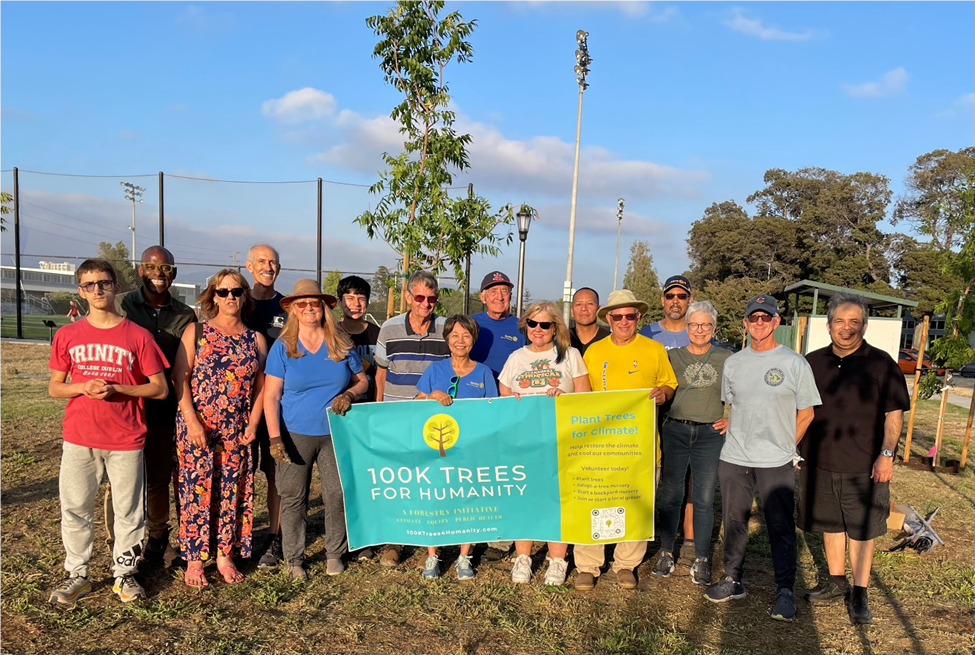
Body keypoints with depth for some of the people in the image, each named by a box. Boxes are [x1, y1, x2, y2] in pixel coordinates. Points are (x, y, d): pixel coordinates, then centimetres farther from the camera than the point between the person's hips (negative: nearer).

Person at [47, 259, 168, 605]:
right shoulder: (67, 335, 3)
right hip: (78, 437, 2)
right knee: (75, 508, 10)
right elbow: (54, 387, 8)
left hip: (126, 440, -2)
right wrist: (82, 387, -13)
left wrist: (115, 389, -16)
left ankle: (124, 573, 24)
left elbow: (160, 389, -2)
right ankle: (77, 574, 27)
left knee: (128, 510, 7)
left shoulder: (138, 336, -4)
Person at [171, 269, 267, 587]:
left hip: (236, 431, 3)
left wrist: (253, 424, -2)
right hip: (197, 427, -2)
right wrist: (192, 421, -14)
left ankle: (226, 556, 22)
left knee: (232, 492, 8)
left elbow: (260, 387, 8)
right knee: (196, 491, 2)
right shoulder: (196, 332, 0)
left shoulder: (256, 340, 8)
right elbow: (179, 379, -6)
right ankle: (194, 560, 15)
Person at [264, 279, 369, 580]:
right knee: (293, 498, 6)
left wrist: (350, 394, -11)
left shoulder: (341, 344, 3)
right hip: (296, 434, -1)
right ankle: (294, 558, 22)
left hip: (335, 433, 1)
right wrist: (275, 437, -12)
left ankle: (335, 553, 25)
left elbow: (362, 380, 11)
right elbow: (271, 395, -4)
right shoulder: (283, 346, -1)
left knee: (337, 494, 5)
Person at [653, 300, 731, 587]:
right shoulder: (672, 356, 5)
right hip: (675, 431, 0)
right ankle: (666, 554, 19)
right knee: (669, 495, 4)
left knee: (704, 499, 5)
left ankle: (701, 560, 18)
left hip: (710, 434, 0)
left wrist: (733, 419, 3)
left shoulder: (726, 359, 5)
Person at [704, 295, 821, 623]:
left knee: (781, 527, 3)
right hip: (733, 459, 4)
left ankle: (785, 590, 16)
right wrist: (739, 441, 12)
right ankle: (732, 580, 26)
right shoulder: (733, 363, 7)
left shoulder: (795, 363, -3)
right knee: (734, 521, 12)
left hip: (776, 463, -3)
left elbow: (805, 413, 3)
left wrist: (785, 446, 3)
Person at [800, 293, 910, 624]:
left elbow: (894, 413, -4)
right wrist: (793, 449, 9)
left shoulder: (881, 364, -5)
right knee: (831, 525, 15)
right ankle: (836, 582, 31)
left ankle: (859, 594, 18)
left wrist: (887, 453, -11)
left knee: (861, 531, 5)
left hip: (863, 466, -3)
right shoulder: (812, 362, 5)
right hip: (819, 463, 4)